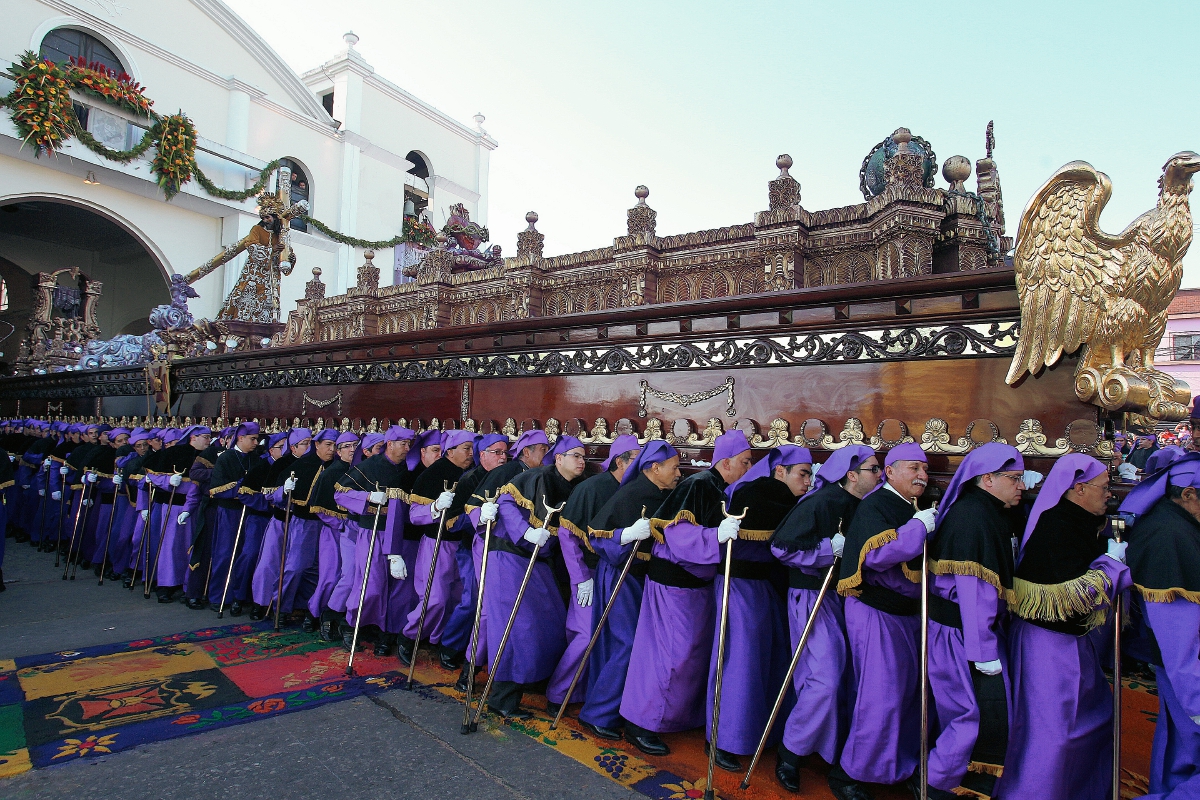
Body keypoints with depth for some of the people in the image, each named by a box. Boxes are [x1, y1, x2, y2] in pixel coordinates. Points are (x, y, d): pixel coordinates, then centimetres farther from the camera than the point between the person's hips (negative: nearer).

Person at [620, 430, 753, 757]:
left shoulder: (721, 490, 8)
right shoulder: (698, 485, -19)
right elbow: (677, 532, -26)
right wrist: (717, 534, -36)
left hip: (698, 581, 9)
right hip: (674, 580, -9)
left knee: (697, 650, 17)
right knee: (673, 652, -3)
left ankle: (684, 715, 35)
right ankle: (639, 723, 12)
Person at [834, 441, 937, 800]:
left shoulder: (915, 509, 11)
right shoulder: (874, 505, -15)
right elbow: (878, 554, -30)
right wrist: (918, 526, -23)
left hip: (907, 612, 8)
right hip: (876, 613, -8)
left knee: (909, 691, 17)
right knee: (880, 697, -4)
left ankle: (903, 765, 36)